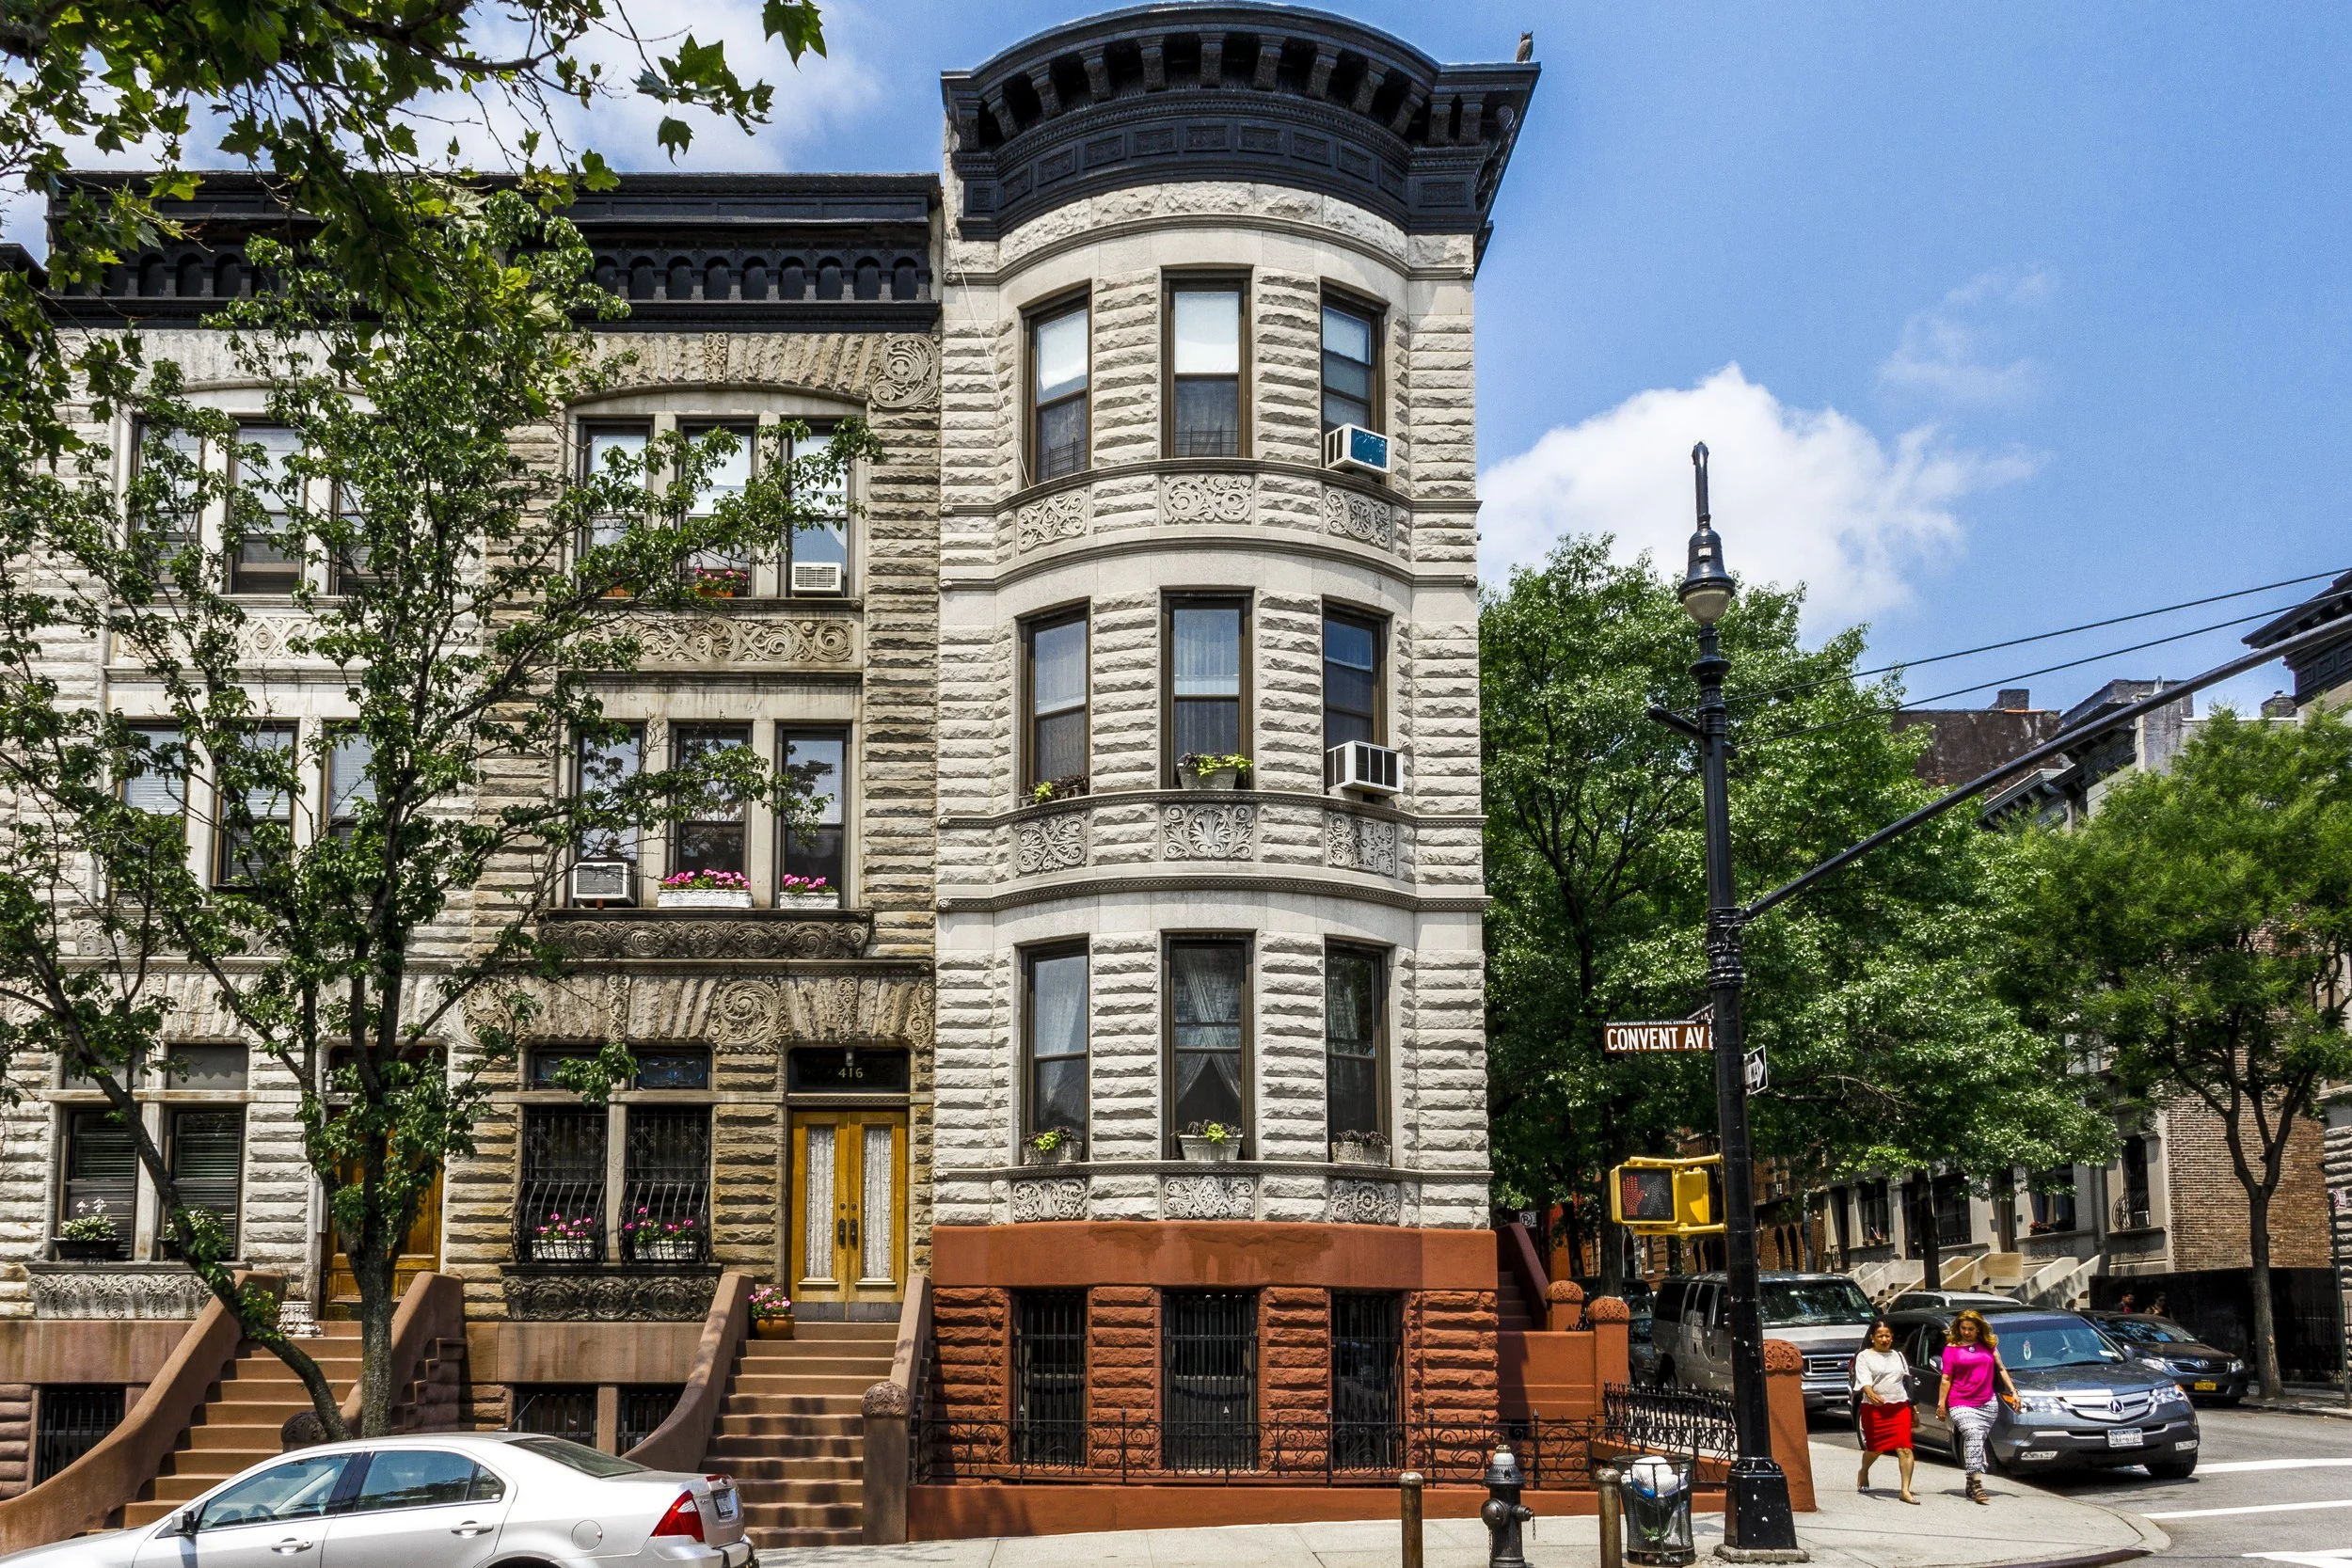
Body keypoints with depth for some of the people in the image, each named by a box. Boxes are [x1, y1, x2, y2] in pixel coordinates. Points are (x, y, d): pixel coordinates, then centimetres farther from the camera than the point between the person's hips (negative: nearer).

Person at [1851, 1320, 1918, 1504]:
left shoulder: (1898, 1355, 16)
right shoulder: (1865, 1356, 0)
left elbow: (1906, 1381, 23)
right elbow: (1864, 1380, -15)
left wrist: (1912, 1404, 19)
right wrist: (1871, 1394, -35)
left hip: (1900, 1407, 3)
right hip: (1875, 1408, -3)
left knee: (1905, 1448, -10)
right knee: (1875, 1447, 8)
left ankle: (1906, 1490, -11)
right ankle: (1864, 1473, 40)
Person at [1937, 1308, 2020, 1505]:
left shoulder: (1988, 1345, 14)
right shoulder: (1952, 1349, 5)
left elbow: (2001, 1369, 21)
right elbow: (1946, 1379, 3)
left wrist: (2013, 1392, 14)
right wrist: (1941, 1403, -2)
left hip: (1987, 1404, 3)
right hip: (1960, 1404, -3)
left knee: (1977, 1442, 3)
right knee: (1974, 1435, -22)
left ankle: (1971, 1485, 14)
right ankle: (1977, 1484, -29)